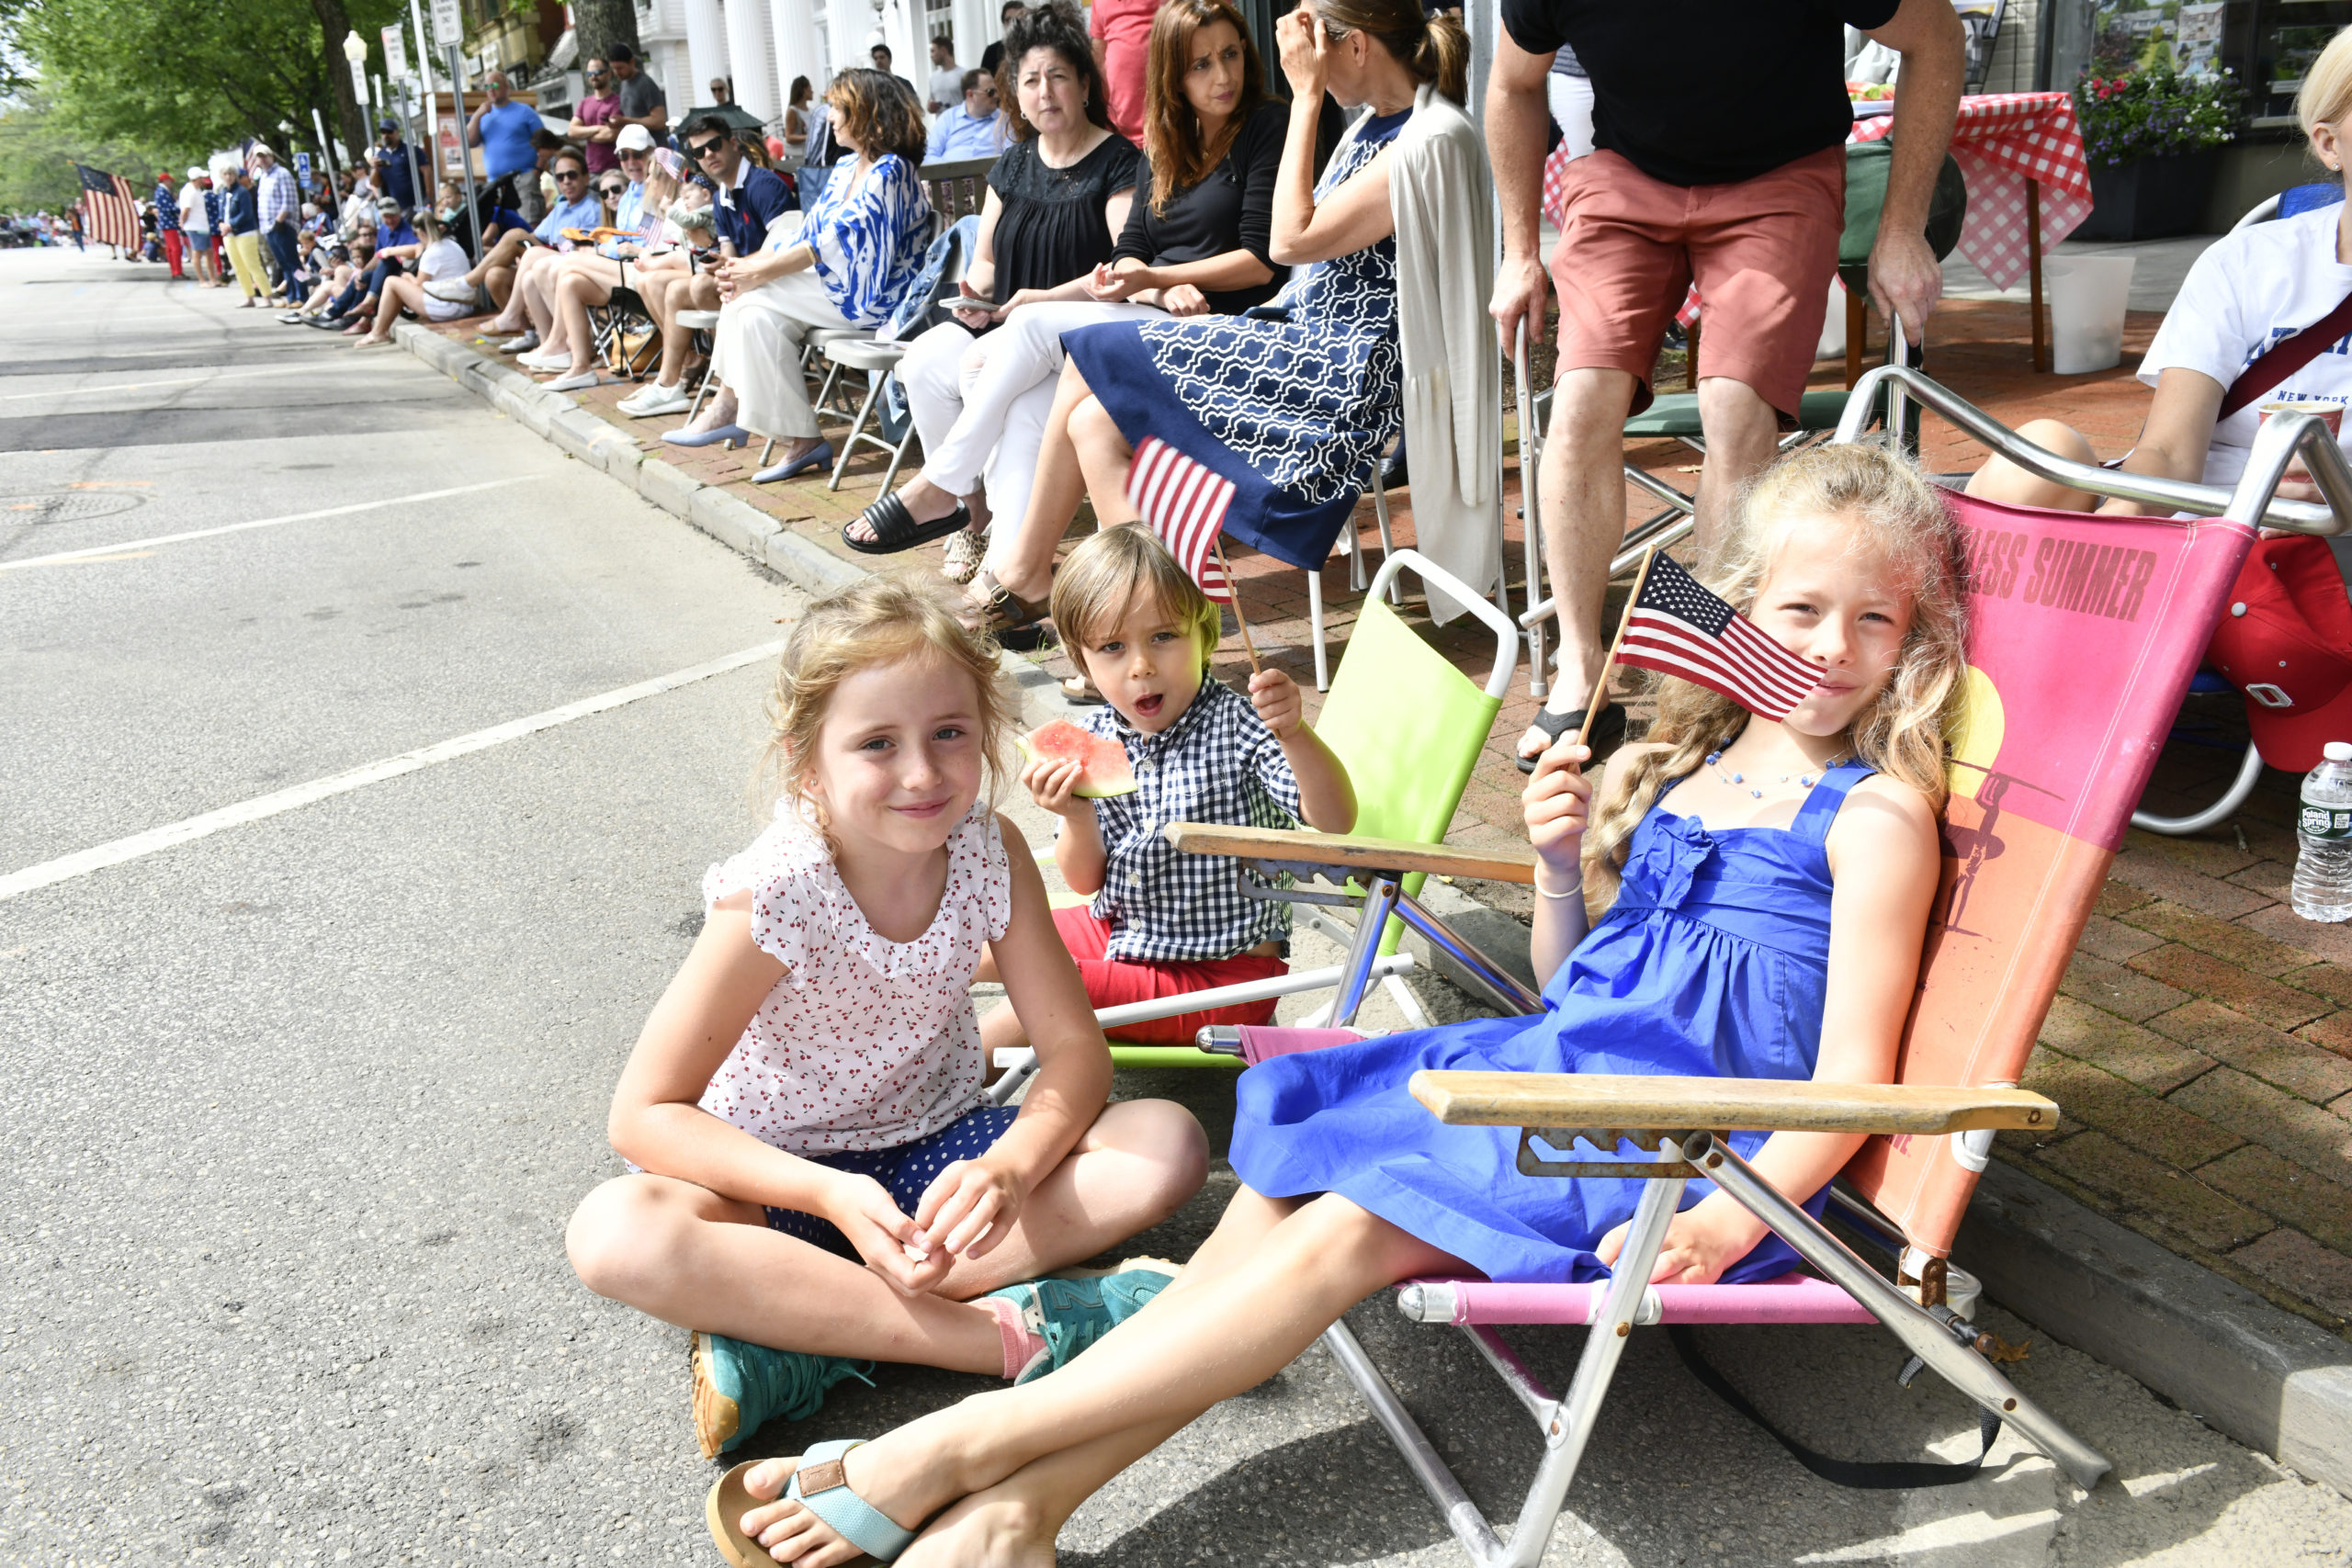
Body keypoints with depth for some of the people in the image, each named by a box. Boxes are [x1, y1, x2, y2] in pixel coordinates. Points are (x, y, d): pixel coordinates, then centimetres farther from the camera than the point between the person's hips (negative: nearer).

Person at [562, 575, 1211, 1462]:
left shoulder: (989, 850, -13)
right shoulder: (775, 897, -24)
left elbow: (1074, 1048, -11)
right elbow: (644, 1115, -21)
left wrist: (1008, 1168, -33)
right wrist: (835, 1196, -34)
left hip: (936, 1153, 4)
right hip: (778, 1174, -3)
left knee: (1169, 1143, -19)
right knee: (614, 1232, -34)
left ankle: (803, 1333, -28)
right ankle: (1003, 1332, -33)